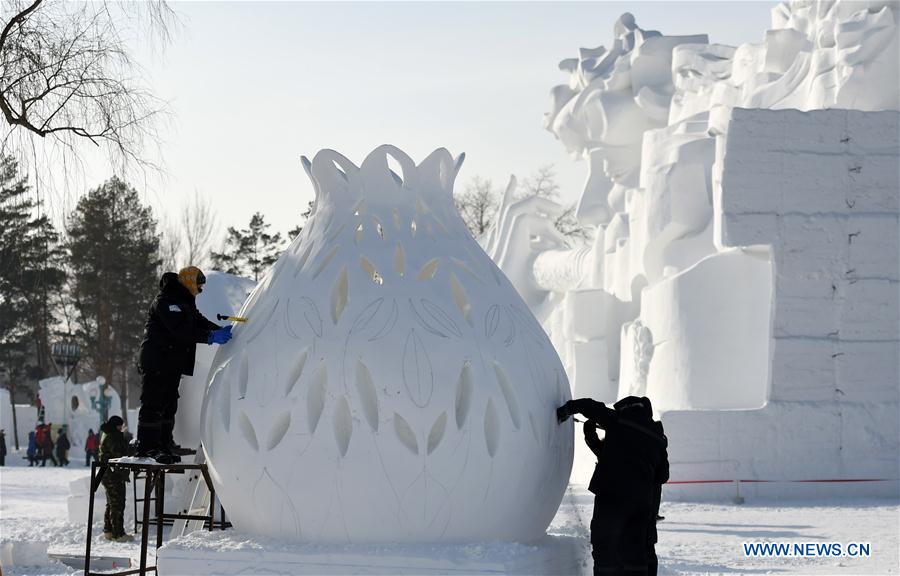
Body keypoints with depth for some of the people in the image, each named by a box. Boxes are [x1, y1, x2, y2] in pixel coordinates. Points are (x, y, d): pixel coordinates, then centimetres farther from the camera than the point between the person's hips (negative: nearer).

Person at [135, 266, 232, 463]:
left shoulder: (185, 302, 18)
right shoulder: (166, 301, -16)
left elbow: (198, 320, 15)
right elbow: (181, 329, -26)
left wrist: (221, 330, -2)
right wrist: (210, 337, -30)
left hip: (173, 363, 10)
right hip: (156, 362, -10)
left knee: (169, 404, 13)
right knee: (154, 403, -9)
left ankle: (164, 443, 20)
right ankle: (147, 447, -7)